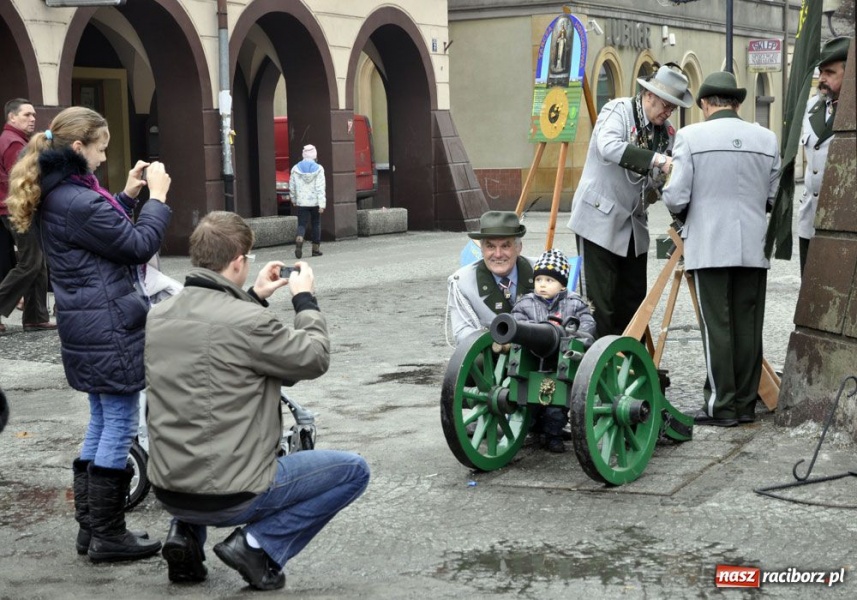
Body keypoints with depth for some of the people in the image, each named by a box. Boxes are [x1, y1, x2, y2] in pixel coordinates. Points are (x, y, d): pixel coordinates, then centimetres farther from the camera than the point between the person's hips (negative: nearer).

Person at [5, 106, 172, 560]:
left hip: (88, 326, 10)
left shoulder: (55, 196, 9)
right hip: (109, 327, -10)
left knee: (101, 422, 17)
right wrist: (157, 197, -6)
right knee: (121, 425, -2)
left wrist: (128, 195, 13)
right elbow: (139, 245, -16)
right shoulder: (79, 202, -22)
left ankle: (90, 528, 22)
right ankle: (108, 536, 5)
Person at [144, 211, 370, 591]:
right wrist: (305, 299, 7)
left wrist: (254, 298, 21)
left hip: (167, 490, 7)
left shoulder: (159, 316, 2)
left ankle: (186, 533, 17)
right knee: (353, 470, 7)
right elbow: (314, 359, -6)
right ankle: (258, 544, -2)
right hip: (230, 497, -7)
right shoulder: (247, 321, -20)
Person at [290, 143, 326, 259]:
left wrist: (294, 200, 21)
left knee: (302, 224, 1)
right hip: (315, 202, -1)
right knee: (316, 224, 12)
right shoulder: (318, 169, -6)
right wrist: (322, 204, -13)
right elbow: (320, 188, -11)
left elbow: (292, 187, 6)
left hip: (301, 203, 1)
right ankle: (316, 248, 15)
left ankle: (299, 240, -29)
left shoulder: (295, 169, 1)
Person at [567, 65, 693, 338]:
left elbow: (659, 181, 8)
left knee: (634, 301, 9)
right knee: (600, 302, -6)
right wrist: (657, 159, -37)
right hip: (600, 218, -7)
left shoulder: (666, 131, 8)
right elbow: (608, 147, -31)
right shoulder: (618, 110, -11)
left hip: (634, 224, 7)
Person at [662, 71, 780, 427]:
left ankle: (722, 407, 2)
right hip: (754, 247, 4)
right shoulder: (767, 139, 5)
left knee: (716, 327, 0)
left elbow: (675, 199, -9)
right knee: (748, 327, 8)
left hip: (710, 247, -3)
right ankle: (746, 404, 14)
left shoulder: (691, 136, -6)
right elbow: (775, 198, 8)